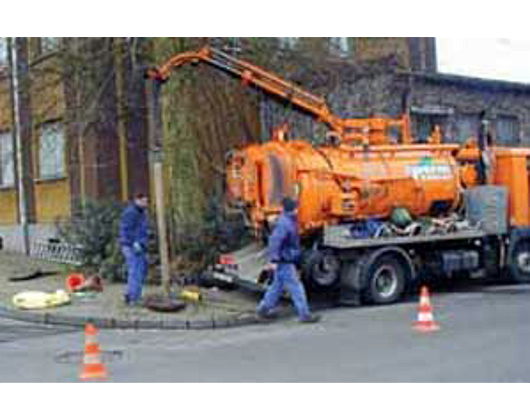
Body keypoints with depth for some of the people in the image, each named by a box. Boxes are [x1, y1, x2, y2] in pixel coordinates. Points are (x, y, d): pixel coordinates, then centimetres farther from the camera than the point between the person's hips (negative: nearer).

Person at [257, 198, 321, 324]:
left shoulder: (291, 221, 11)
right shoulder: (284, 223, -20)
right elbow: (275, 241, -25)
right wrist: (274, 260, -26)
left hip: (288, 261, 10)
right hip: (284, 263, -10)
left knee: (277, 286, 16)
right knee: (296, 288, -4)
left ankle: (263, 310, 24)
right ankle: (305, 315, 2)